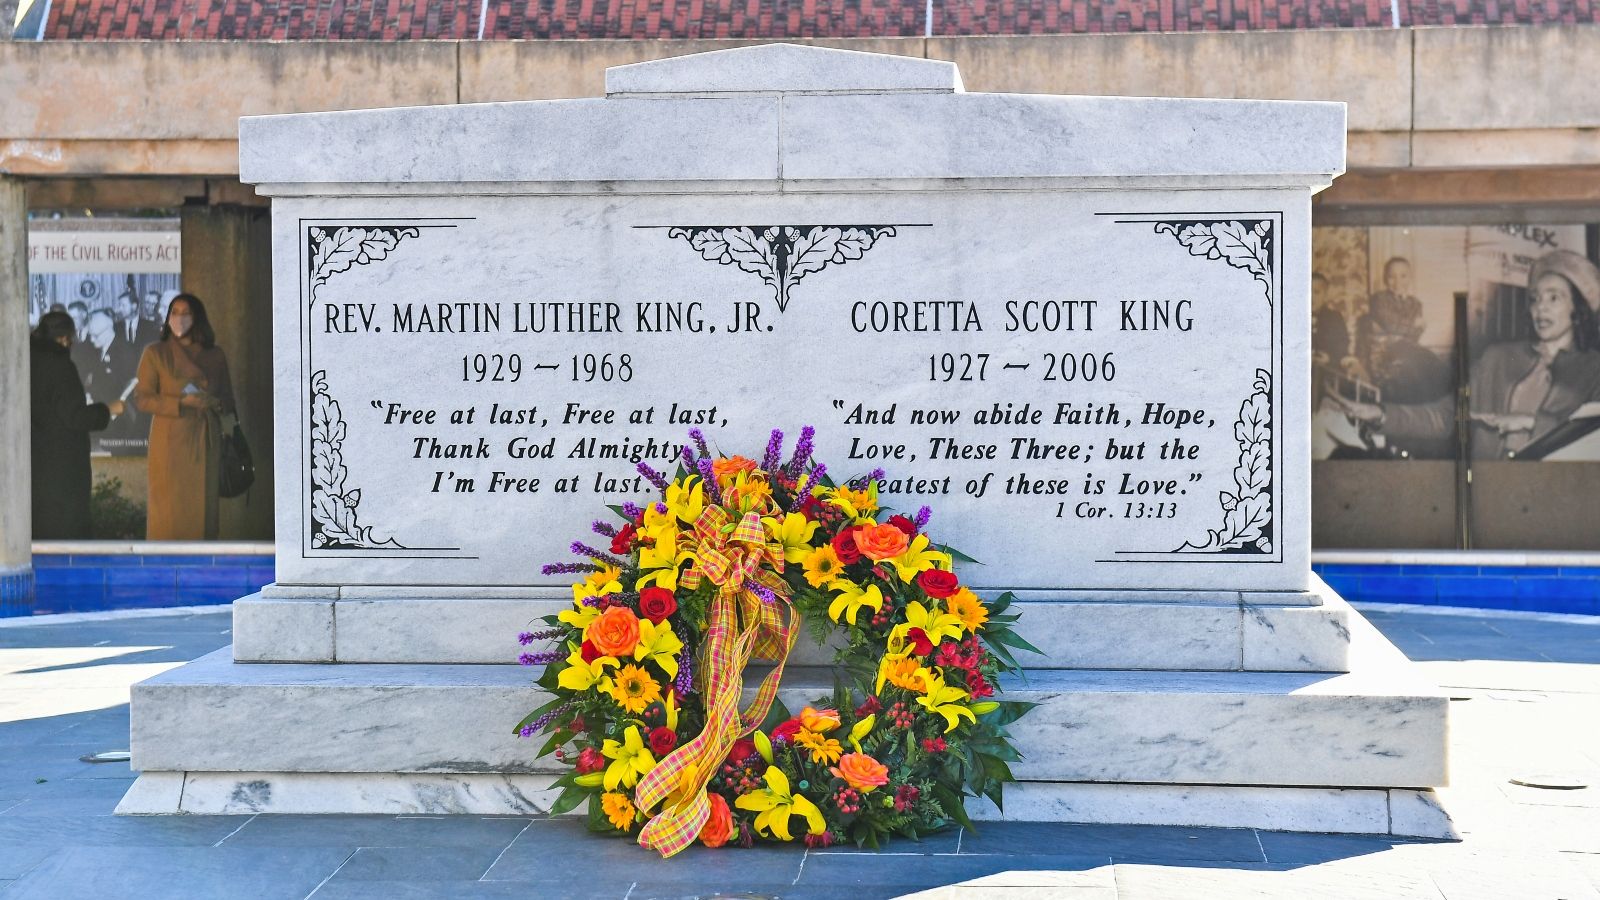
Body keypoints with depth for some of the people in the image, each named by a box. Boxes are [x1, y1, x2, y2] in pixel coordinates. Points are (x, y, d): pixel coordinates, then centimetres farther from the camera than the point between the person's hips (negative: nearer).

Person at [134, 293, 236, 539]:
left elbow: (228, 400, 14)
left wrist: (215, 403, -9)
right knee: (169, 509, -5)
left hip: (205, 441, 3)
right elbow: (142, 398, -3)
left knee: (202, 507, 1)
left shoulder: (214, 355, 10)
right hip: (170, 441, -3)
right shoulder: (155, 353, 2)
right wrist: (182, 402, -16)